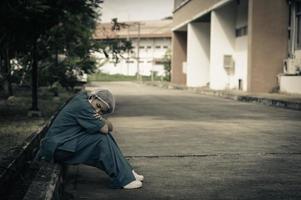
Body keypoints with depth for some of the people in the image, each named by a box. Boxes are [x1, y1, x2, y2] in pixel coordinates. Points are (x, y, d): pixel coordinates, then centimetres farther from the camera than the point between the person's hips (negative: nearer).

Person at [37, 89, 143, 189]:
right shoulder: (83, 106, -20)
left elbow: (110, 127, 7)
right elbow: (104, 129, -20)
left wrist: (101, 119, -13)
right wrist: (103, 123, 1)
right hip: (57, 147, -10)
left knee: (105, 136, 4)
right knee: (101, 139, -20)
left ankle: (127, 172, 2)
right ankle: (123, 179, -15)